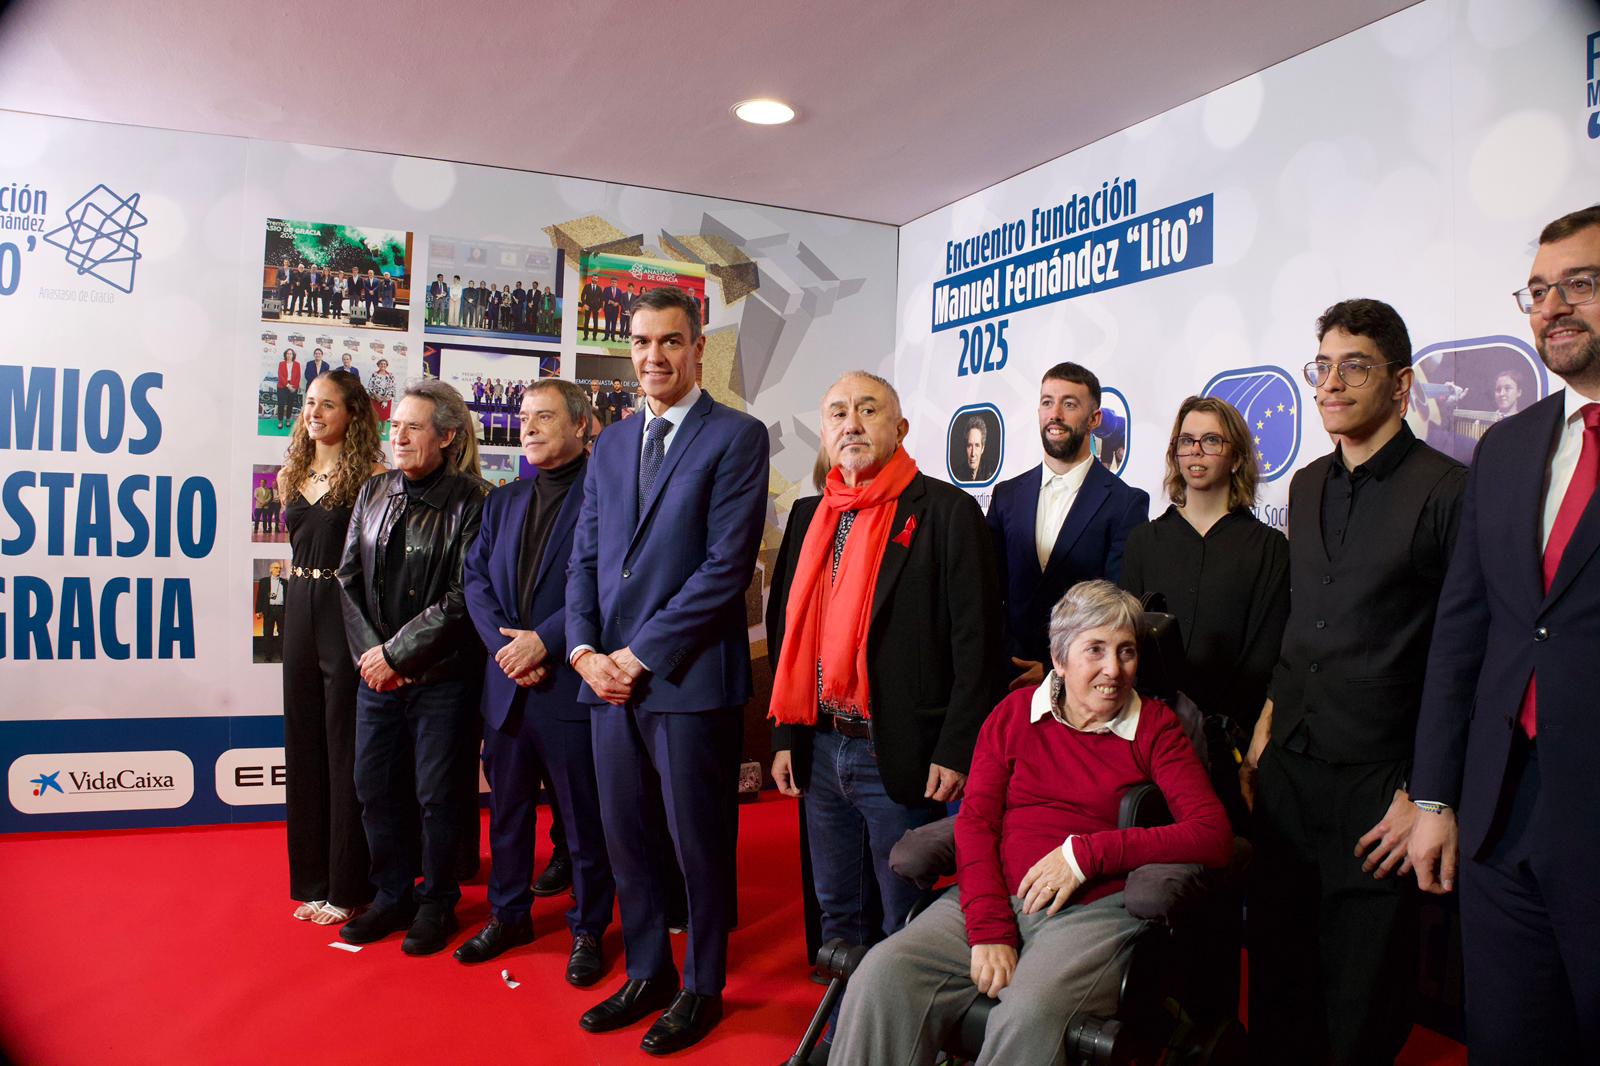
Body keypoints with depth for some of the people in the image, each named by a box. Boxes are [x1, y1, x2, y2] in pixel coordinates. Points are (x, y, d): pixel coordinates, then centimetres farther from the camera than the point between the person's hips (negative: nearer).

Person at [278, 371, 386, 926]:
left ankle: (347, 885, 13)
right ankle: (312, 876, 26)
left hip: (346, 609, -7)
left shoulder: (369, 475, -10)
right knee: (304, 740, 13)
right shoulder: (295, 475, 12)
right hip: (300, 607, 7)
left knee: (345, 748, 0)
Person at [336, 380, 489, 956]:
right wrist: (369, 653, -4)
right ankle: (392, 896, 31)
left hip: (439, 676, -5)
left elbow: (462, 599, -14)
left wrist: (397, 652, -13)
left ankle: (437, 903, 25)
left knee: (436, 795, 5)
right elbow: (350, 577, 7)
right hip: (375, 672, 5)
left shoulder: (469, 502, -11)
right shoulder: (374, 493, 7)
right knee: (373, 787, 12)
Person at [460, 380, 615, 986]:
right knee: (507, 809, 18)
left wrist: (545, 640, -18)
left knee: (583, 817, 6)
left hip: (570, 684, -6)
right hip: (506, 684, 6)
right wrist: (505, 645, -7)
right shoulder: (502, 502, 15)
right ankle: (509, 915, 35)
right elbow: (476, 579, 9)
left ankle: (587, 929, 22)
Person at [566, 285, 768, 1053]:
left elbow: (728, 565, -13)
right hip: (610, 675, 6)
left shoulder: (737, 437, -6)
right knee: (625, 836, 15)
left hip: (688, 677, -6)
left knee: (699, 843, 7)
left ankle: (701, 988, 26)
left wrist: (641, 654, -14)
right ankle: (647, 974, 34)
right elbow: (585, 558, 14)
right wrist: (585, 651, -2)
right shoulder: (611, 445, 14)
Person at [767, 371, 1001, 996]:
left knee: (905, 926, 7)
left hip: (900, 757, -6)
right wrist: (785, 735, 10)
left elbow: (976, 640, -11)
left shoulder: (946, 511, -8)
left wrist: (955, 752, -15)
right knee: (837, 915, 19)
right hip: (820, 750, 6)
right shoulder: (810, 516, 11)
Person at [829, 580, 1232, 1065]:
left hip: (1095, 909, -2)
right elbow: (974, 822, 4)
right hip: (995, 898, 2)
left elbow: (1214, 835, -5)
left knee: (1029, 1014, -33)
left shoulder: (1155, 725, 8)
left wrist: (1087, 853, -12)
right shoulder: (1014, 713, 13)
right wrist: (988, 929, -11)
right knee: (882, 976, -22)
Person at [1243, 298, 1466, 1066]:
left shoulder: (1448, 491, -10)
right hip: (1287, 772, 6)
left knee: (1361, 1004, 8)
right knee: (1277, 979, 14)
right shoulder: (1308, 487, 11)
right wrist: (1265, 729, 14)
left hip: (1376, 783, -5)